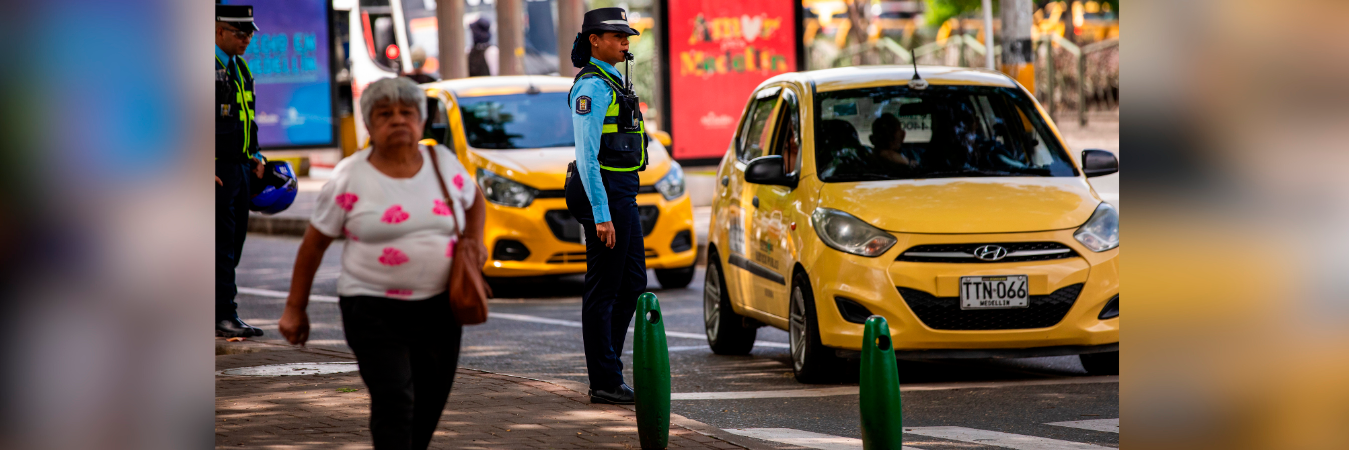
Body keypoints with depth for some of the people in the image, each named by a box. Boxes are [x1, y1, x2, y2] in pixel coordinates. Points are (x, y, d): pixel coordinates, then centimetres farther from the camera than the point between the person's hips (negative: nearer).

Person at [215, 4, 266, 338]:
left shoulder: (241, 68, 16)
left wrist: (255, 156, 16)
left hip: (240, 168, 8)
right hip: (216, 171, -8)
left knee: (234, 241, 8)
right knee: (222, 244, -8)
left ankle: (222, 313, 13)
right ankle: (224, 316, -6)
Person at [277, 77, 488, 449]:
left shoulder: (444, 163, 6)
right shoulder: (350, 178, -5)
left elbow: (474, 201, 26)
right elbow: (314, 244, 0)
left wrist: (473, 239, 5)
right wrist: (295, 308, 0)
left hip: (438, 307, 4)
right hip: (373, 309, -4)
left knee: (429, 405, 9)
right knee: (394, 402, -18)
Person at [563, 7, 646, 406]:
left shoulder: (610, 84, 17)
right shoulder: (592, 86, -14)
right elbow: (587, 155, -19)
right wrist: (601, 215, -22)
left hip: (623, 194, 10)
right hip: (605, 195, -10)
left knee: (633, 282, 13)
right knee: (603, 289, -5)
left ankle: (606, 369, 19)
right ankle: (605, 383, -1)